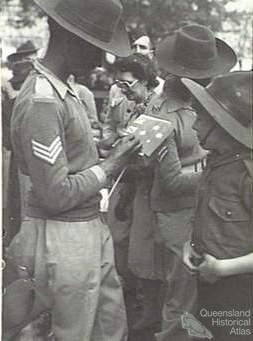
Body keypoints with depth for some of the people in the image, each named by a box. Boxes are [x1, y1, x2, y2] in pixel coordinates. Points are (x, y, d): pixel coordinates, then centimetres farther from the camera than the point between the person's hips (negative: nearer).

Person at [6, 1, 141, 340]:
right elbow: (56, 195, -21)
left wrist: (114, 155, 0)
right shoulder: (40, 102, -21)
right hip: (64, 240, -9)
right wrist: (109, 166, -12)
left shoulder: (63, 91, 9)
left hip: (92, 228, 9)